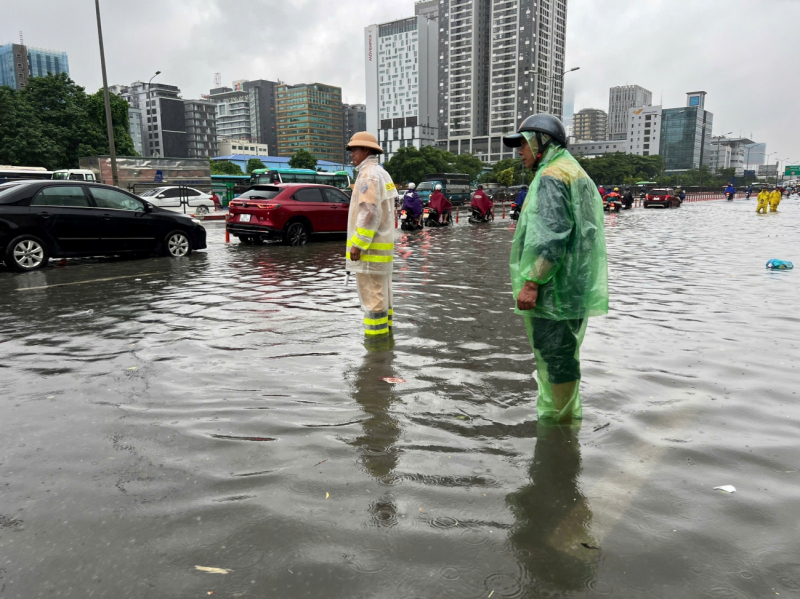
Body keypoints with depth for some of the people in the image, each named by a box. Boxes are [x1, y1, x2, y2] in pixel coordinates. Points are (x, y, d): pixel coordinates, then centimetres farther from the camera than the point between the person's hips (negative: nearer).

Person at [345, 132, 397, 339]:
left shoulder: (369, 175, -14)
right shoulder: (382, 173, 18)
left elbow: (370, 213, -23)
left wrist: (357, 244, -21)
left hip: (369, 249, -10)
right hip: (382, 245, 10)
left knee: (372, 295, -6)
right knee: (380, 293, 14)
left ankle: (376, 334, -1)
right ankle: (384, 330, 22)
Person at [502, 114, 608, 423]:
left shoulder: (551, 177, -13)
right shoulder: (577, 174, 20)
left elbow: (551, 236, -24)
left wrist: (531, 282, -22)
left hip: (553, 290, -11)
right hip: (575, 289, 11)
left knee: (555, 362, -2)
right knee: (561, 358, 19)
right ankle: (562, 418, 31)